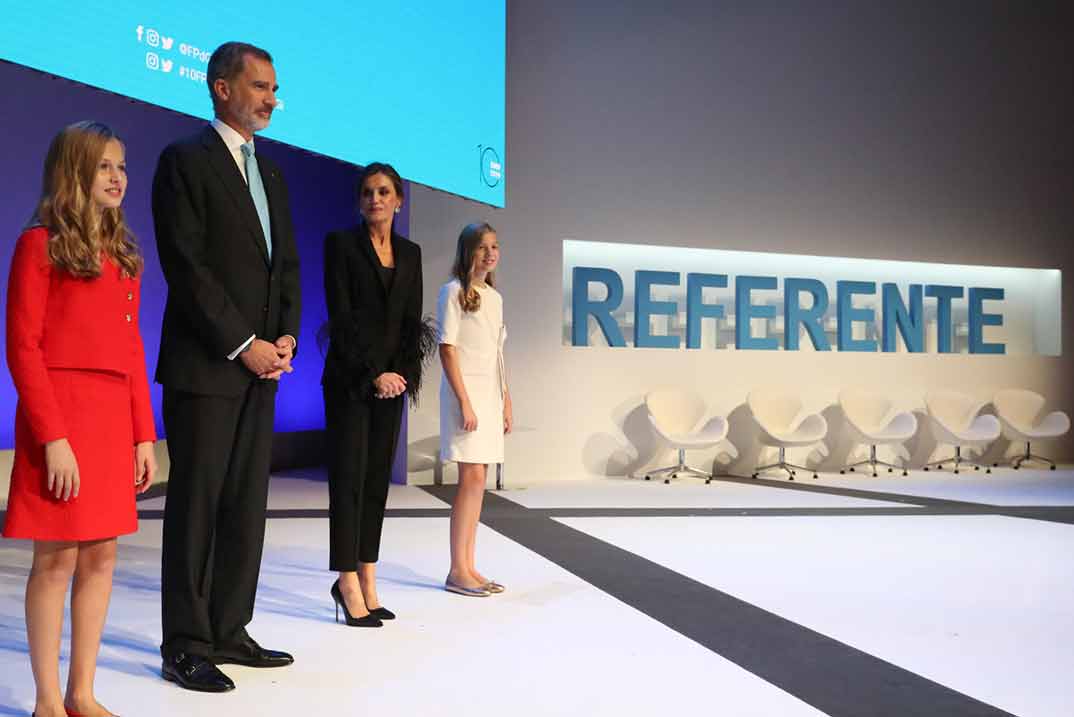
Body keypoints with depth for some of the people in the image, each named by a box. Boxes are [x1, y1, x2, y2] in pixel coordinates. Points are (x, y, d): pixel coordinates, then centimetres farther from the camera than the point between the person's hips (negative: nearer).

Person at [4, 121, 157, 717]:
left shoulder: (124, 253, 15)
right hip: (59, 416, -6)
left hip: (116, 419, 6)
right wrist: (53, 437, -16)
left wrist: (144, 434, 9)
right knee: (57, 558, 1)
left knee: (101, 555, 8)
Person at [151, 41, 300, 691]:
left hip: (261, 366, 7)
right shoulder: (185, 161, -4)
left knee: (247, 507, 10)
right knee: (197, 507, 0)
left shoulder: (271, 174, 18)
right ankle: (186, 646, 11)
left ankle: (228, 631, 20)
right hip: (205, 366, -7)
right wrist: (244, 344, -14)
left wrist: (286, 335, 1)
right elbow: (187, 266, -12)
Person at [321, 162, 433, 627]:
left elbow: (412, 321, 10)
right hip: (349, 378, -5)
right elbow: (341, 315, -9)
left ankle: (367, 581, 13)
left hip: (392, 378, 5)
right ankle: (349, 584, 2)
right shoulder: (341, 243, -2)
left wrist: (404, 372, -4)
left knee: (378, 480, 6)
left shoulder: (410, 253, 12)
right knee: (349, 478, -4)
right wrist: (374, 374, -12)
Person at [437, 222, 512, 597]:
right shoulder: (453, 291, -4)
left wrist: (506, 399, 12)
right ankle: (457, 572, -2)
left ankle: (468, 566, 11)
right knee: (472, 477, -10)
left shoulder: (494, 296, 16)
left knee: (477, 480, 6)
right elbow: (447, 349, -10)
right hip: (465, 391, -7)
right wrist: (464, 401, -16)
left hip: (490, 394, 7)